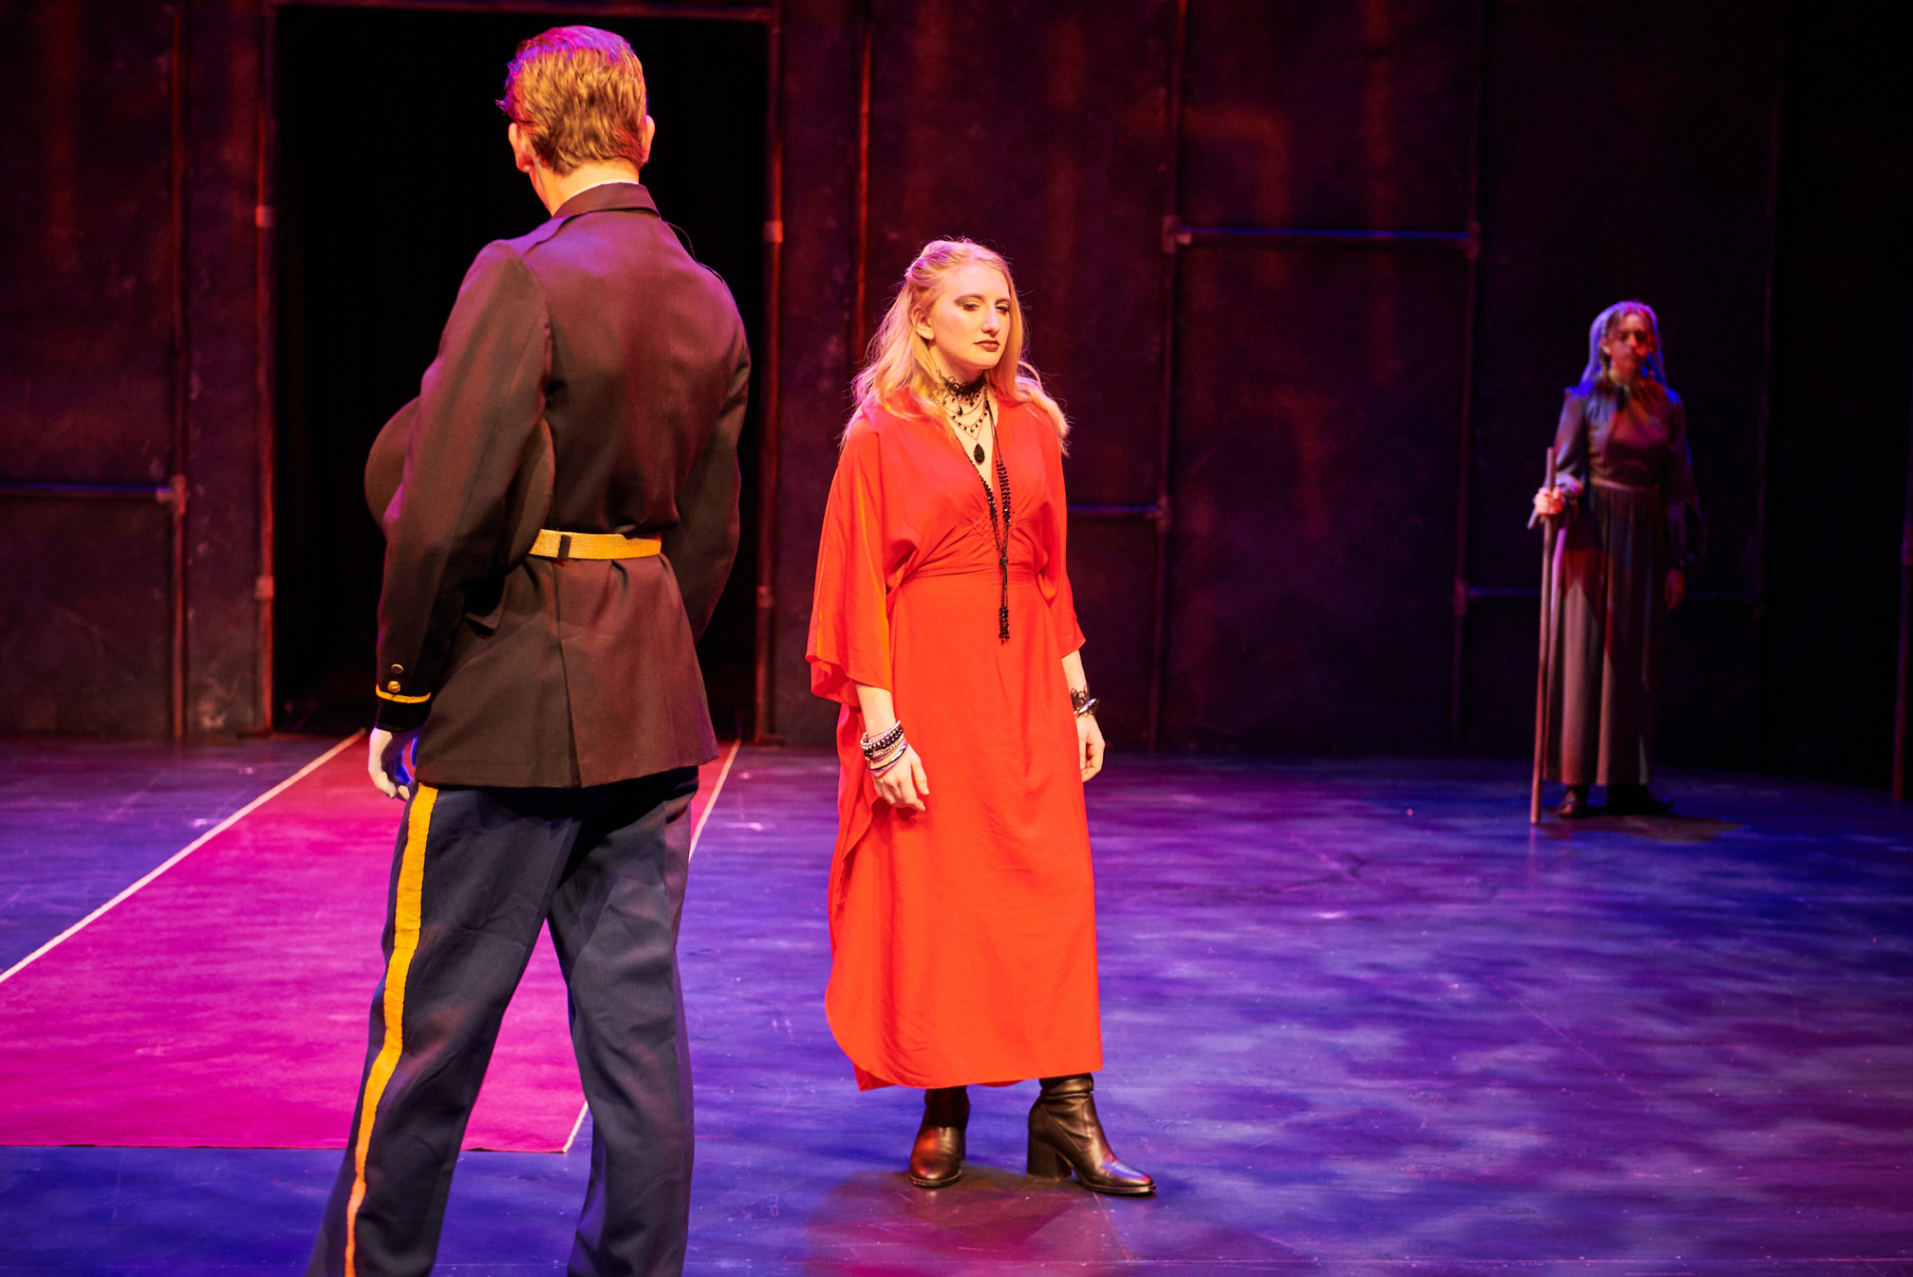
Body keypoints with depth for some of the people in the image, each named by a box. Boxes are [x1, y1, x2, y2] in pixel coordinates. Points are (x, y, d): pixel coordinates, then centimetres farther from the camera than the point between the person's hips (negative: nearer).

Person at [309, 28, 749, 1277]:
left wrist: (404, 693, -6)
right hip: (653, 713, 7)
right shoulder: (713, 306, 7)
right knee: (638, 1021, 10)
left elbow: (446, 514, -18)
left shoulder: (523, 281, -14)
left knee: (430, 1027, 5)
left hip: (509, 708, -6)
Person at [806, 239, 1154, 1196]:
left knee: (1052, 889, -2)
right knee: (928, 894, 1)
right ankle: (943, 1112, 13)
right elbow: (861, 587, -5)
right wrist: (881, 727, -12)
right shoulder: (881, 436, -2)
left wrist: (1077, 695, 9)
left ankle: (1066, 1111, 1)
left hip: (1026, 680, 4)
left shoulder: (1031, 425, 10)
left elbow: (1053, 570, 14)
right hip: (927, 678, -4)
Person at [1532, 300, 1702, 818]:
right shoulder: (1585, 401, 1)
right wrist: (1557, 497, -25)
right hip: (1593, 535, -3)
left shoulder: (1667, 407, 9)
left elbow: (1677, 488, 9)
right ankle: (1576, 784, -3)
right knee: (1583, 654, -5)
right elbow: (1567, 468, -1)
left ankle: (1626, 782, 8)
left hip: (1644, 539, 3)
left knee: (1636, 657, 3)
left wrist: (1678, 562, 6)